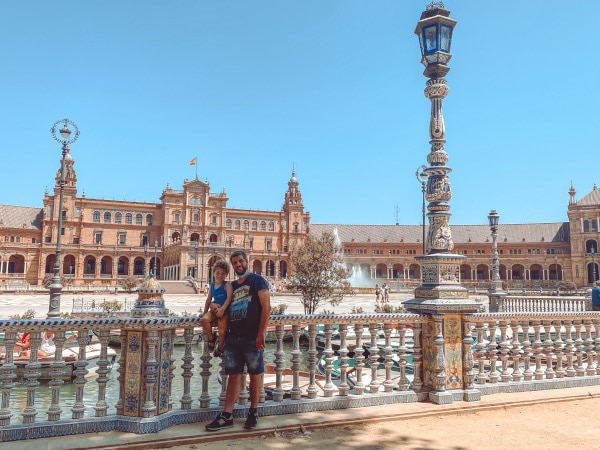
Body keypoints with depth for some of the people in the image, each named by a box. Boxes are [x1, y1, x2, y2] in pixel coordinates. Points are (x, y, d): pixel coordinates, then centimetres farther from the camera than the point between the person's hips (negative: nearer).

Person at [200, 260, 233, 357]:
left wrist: (222, 309, -30)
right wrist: (205, 312, 19)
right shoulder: (212, 286, 13)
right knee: (204, 319, -24)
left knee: (222, 331, -9)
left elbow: (229, 298, -19)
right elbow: (208, 300, 21)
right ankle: (211, 338, 0)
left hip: (224, 310, -5)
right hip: (214, 310, 5)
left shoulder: (227, 285, -6)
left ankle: (220, 348, 22)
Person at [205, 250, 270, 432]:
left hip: (252, 338, -5)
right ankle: (227, 416, 10)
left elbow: (266, 307, -10)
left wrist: (261, 333, -16)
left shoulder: (257, 280, -3)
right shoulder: (232, 286, 16)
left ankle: (253, 413, 18)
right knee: (234, 375, 7)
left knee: (255, 374, 5)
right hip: (233, 337, 6)